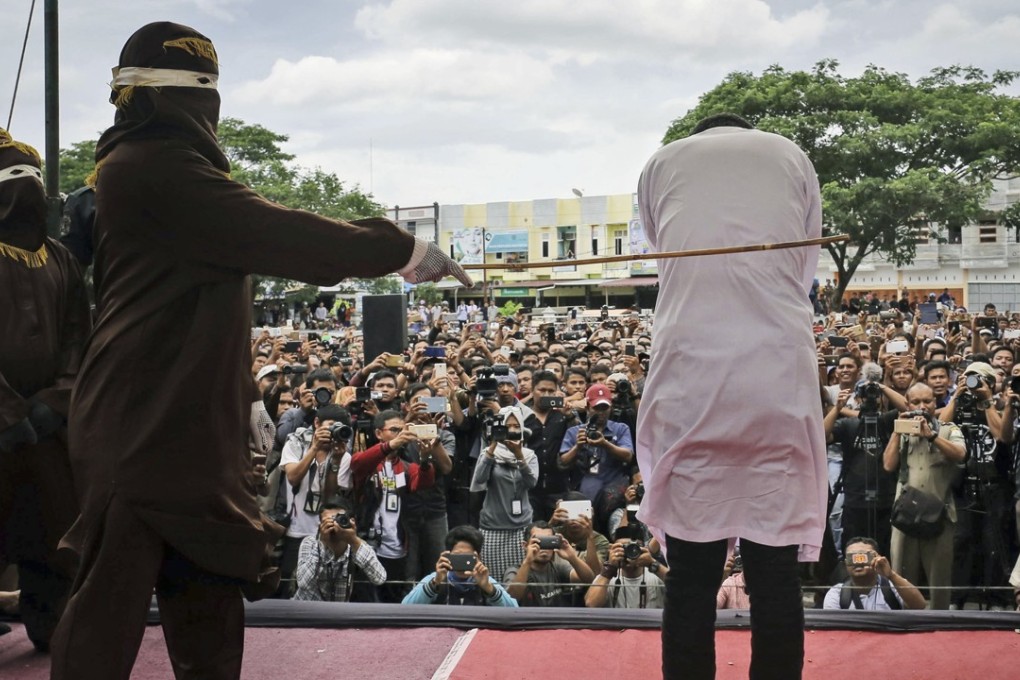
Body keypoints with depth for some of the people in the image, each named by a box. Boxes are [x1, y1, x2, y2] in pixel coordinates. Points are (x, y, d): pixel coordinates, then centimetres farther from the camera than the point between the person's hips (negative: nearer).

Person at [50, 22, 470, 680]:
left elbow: (257, 242, 19)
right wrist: (403, 249, -12)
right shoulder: (152, 167, -15)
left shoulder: (158, 168, 17)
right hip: (145, 430, -11)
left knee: (208, 606, 17)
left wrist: (383, 249, 18)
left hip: (183, 429, 11)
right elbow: (276, 235, -19)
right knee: (112, 602, -4)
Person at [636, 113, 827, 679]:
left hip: (690, 380, 0)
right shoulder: (792, 156, 19)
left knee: (691, 573, 4)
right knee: (777, 571, 4)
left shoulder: (663, 162, 18)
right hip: (780, 379, 0)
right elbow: (806, 274, 21)